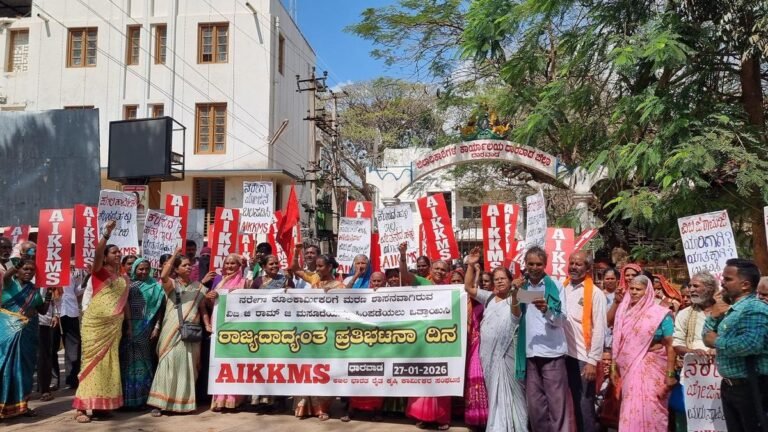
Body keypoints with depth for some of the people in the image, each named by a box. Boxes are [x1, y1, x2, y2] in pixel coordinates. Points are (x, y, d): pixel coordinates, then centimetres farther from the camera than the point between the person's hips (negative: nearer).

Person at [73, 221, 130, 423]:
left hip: (114, 325, 5)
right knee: (92, 362, -5)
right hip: (95, 323, -5)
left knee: (109, 364, 6)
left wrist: (129, 323, 12)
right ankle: (81, 407, -1)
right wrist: (107, 233, -30)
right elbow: (97, 253, -20)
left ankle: (101, 404, 13)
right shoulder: (99, 270, 0)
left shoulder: (124, 278, 13)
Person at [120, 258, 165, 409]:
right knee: (127, 362, 3)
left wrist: (156, 327, -6)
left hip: (145, 329, -1)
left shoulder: (154, 286, 4)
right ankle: (126, 398, 10)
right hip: (128, 328, 1)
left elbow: (158, 308, 2)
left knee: (142, 362, 4)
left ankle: (141, 398, 10)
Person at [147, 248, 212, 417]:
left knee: (188, 367, 7)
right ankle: (160, 403, 0)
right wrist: (174, 255, -17)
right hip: (172, 332, -3)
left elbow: (203, 309, 13)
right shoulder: (172, 284, 1)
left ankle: (186, 401, 18)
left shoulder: (198, 287, 11)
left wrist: (207, 325, -2)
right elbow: (163, 276, -22)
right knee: (169, 364, -6)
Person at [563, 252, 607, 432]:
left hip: (584, 357, -4)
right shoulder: (562, 289, 8)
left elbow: (599, 329, -9)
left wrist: (593, 361, -12)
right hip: (565, 354, 4)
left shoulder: (595, 293, -5)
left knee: (585, 404, 4)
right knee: (574, 402, 14)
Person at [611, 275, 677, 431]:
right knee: (630, 411, 9)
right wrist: (614, 367, 9)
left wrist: (670, 374, -11)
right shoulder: (624, 312, 6)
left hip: (652, 370, -4)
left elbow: (670, 346, -7)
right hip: (629, 370, 4)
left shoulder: (660, 314, -6)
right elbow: (618, 342, 11)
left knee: (649, 411, -4)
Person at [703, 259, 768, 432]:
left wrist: (717, 341, -20)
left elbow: (751, 344, -35)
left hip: (751, 388, -9)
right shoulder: (731, 311, 12)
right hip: (730, 386, 9)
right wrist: (715, 314, 0)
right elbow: (707, 337, 15)